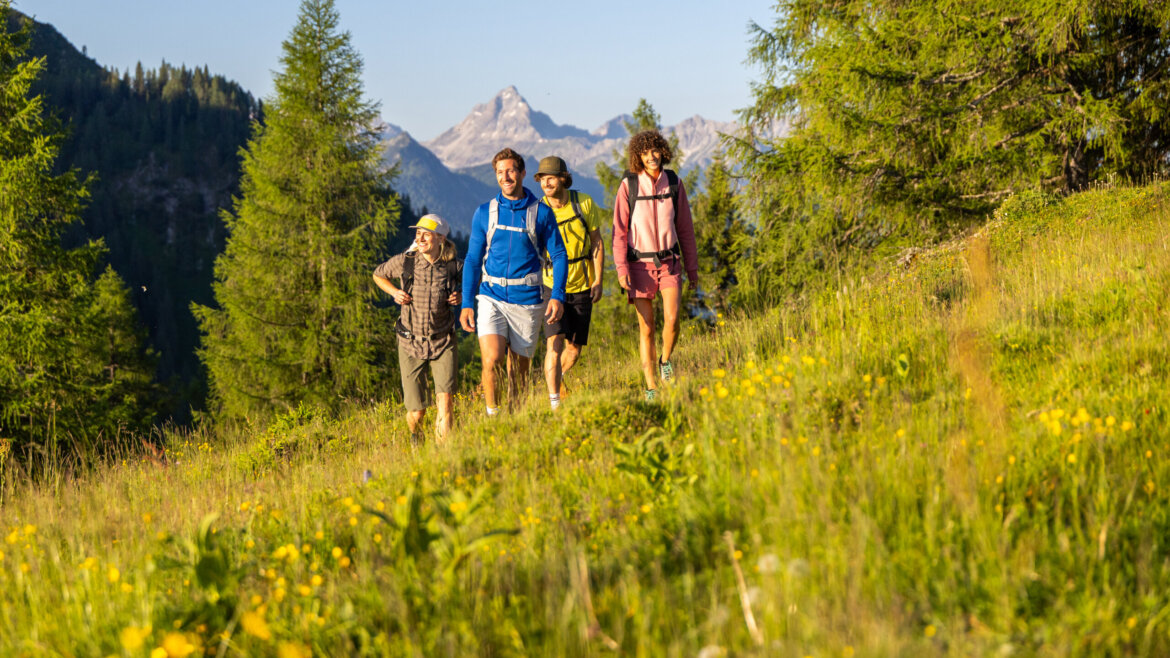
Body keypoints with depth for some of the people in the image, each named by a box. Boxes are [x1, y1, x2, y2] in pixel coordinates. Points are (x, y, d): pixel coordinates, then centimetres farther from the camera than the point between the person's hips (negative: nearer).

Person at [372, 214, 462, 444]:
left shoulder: (454, 267, -8)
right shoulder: (404, 262, -8)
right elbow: (378, 274, 13)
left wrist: (462, 297, -8)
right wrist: (395, 293, -5)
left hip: (442, 341, 0)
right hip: (411, 342, 0)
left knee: (446, 399, -21)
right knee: (417, 412, 4)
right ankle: (414, 437, 40)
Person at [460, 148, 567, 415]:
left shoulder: (541, 213, 2)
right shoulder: (484, 213, 6)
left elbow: (559, 255, 4)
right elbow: (473, 260, 10)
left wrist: (557, 296, -10)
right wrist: (466, 304, 3)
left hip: (527, 301, 0)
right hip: (491, 298, 0)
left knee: (518, 372, 6)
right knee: (491, 360, -18)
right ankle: (492, 416, -3)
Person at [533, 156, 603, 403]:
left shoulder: (584, 203, -6)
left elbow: (596, 243, 1)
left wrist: (598, 281, -5)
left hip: (581, 286, 2)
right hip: (552, 284, -2)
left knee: (574, 349, 8)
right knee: (556, 342, -18)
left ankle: (558, 377, 39)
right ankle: (555, 402, -17)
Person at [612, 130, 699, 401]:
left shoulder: (674, 183, 2)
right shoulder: (628, 185, -5)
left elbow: (685, 228, 9)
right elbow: (619, 231, -3)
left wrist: (692, 268, 9)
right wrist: (621, 268, -13)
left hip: (669, 262, 1)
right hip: (640, 264, -1)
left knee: (671, 319, -17)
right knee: (646, 329, 1)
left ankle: (666, 360, 12)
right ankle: (651, 388, 10)